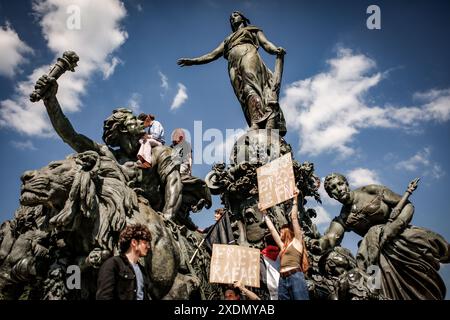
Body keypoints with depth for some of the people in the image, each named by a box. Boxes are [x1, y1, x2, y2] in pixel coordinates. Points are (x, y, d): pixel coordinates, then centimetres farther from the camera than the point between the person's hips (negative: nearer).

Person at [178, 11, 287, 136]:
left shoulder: (254, 30, 31)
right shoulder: (228, 40, 39)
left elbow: (266, 43, 14)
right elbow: (212, 55, 32)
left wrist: (276, 50, -10)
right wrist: (193, 61, 19)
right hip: (233, 66, 3)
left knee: (250, 85, -34)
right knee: (244, 92, -26)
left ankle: (257, 122, -57)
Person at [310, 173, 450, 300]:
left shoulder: (370, 190, 0)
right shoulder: (341, 219, 5)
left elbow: (407, 206, 0)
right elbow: (331, 237, -15)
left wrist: (394, 226, -18)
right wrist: (320, 245, -38)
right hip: (382, 251, 1)